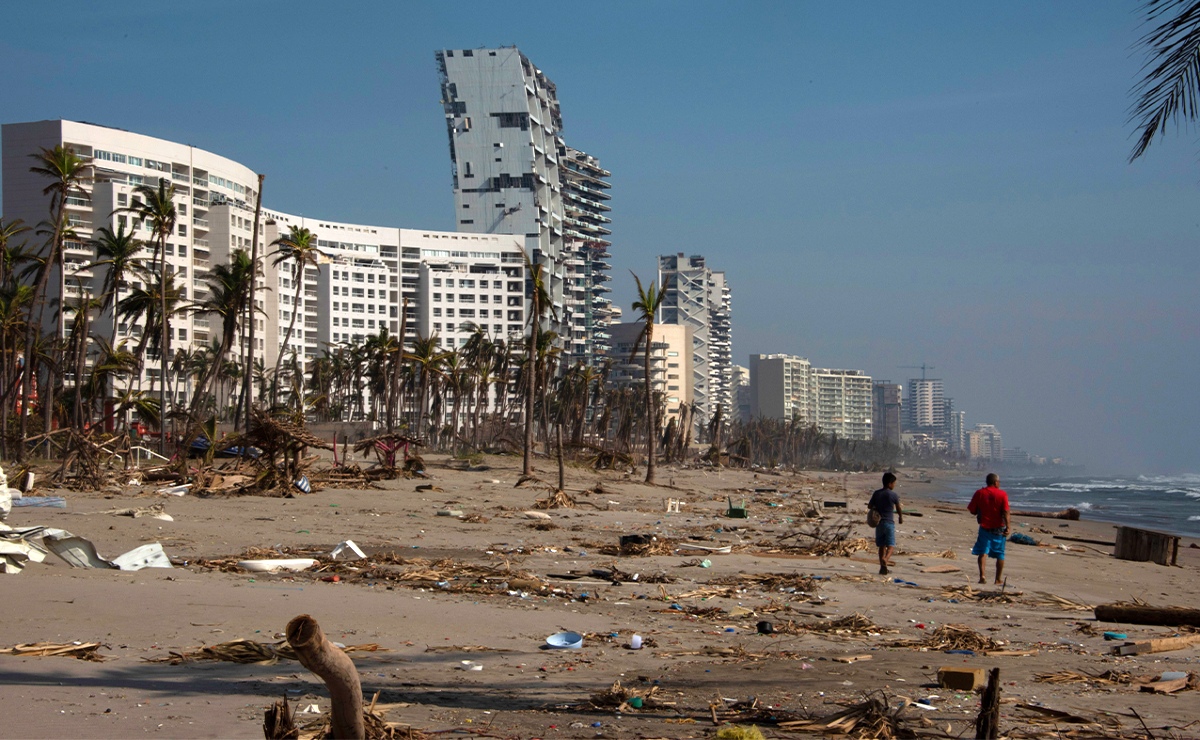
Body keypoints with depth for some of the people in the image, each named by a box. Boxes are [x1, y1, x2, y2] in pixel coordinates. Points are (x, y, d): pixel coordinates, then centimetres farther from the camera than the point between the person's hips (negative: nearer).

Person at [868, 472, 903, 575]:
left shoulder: (876, 493, 2)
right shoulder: (894, 495, -7)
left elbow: (869, 506, 6)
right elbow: (899, 509, 1)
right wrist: (900, 518, 19)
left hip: (879, 522, 4)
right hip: (889, 522, -4)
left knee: (881, 545, 10)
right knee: (891, 545, -4)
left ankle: (882, 567, 9)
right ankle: (885, 558, -32)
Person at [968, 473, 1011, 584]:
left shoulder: (979, 493, -1)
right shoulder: (1002, 494, -6)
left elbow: (972, 510, 2)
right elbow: (1005, 512, -13)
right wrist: (1007, 527, -12)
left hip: (984, 527, 0)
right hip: (999, 528, 0)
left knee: (982, 552, -2)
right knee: (1000, 554, 11)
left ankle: (982, 575, -19)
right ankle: (998, 578, 15)